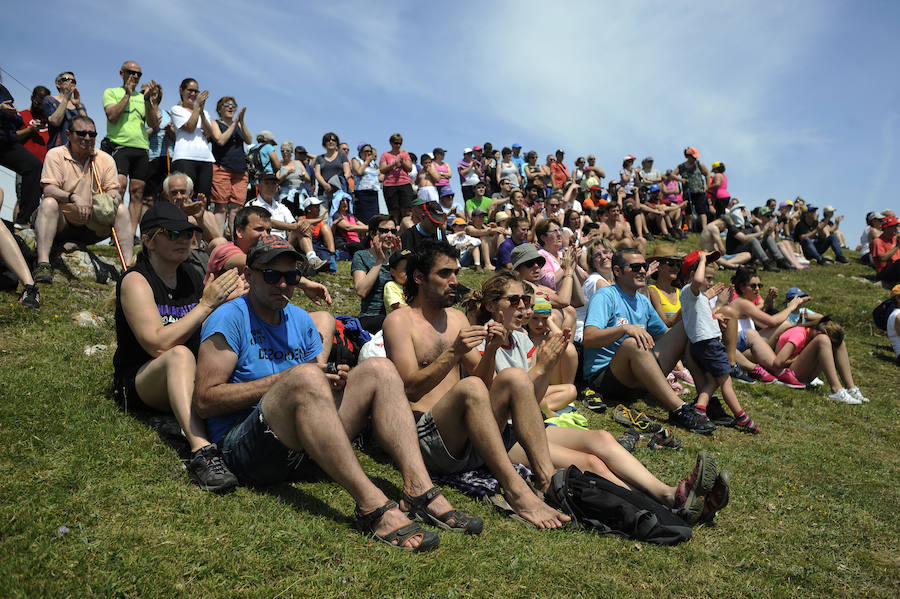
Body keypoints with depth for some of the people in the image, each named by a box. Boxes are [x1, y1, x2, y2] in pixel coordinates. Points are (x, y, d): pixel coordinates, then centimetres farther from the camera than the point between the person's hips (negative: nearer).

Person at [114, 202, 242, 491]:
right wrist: (206, 305, -23)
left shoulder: (195, 280, 11)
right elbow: (158, 343, -22)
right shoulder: (136, 281, -7)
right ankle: (201, 451, -53)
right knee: (180, 354, -38)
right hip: (139, 385, -6)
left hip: (192, 381, 6)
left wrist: (230, 299, -11)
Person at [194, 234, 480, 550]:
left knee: (378, 369, -8)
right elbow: (205, 401, -12)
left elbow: (321, 387, 18)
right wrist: (284, 379, -16)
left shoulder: (300, 319, 18)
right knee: (306, 376, -34)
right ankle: (372, 505, -38)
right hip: (246, 448, -6)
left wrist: (334, 378, -7)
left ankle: (419, 489, -24)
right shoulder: (230, 317, -3)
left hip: (303, 449, 7)